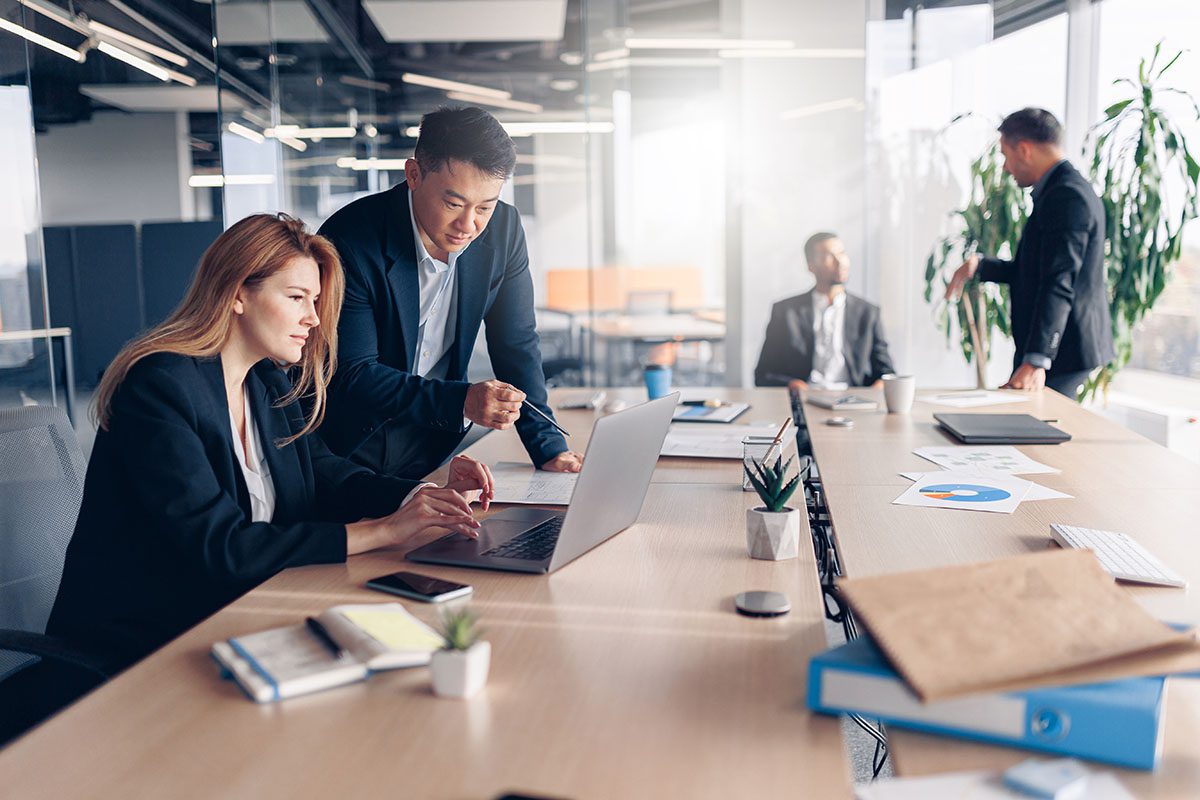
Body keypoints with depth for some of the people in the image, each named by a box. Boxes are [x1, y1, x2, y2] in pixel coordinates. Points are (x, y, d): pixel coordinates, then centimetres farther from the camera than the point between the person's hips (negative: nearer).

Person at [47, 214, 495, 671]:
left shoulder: (270, 384, 7)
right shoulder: (158, 387, -19)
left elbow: (326, 478, 5)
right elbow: (218, 547, -27)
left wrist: (427, 496, -14)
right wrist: (382, 531, -28)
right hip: (137, 646, -7)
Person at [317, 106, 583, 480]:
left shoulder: (504, 229, -6)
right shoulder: (349, 240, -20)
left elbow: (517, 347, 1)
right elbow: (352, 375, -19)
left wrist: (549, 447, -7)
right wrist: (460, 401, -31)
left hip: (438, 444, 4)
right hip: (352, 446, -3)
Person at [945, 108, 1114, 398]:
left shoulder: (1067, 196, -18)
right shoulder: (1064, 191, 16)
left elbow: (1059, 284, -26)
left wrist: (1037, 360, -29)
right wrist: (979, 266, 12)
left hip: (1063, 352, -10)